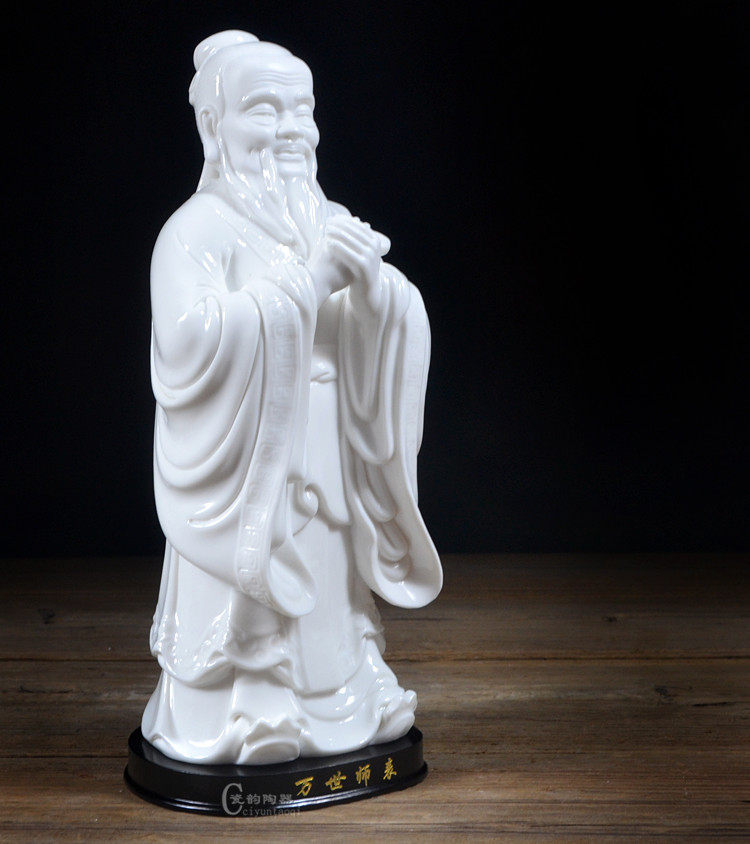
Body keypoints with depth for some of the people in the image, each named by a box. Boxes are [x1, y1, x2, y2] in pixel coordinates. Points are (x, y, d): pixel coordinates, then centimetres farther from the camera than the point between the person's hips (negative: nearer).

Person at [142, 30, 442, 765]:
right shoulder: (199, 227, -9)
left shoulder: (332, 225, 10)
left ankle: (329, 703, 30)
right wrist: (305, 286, -21)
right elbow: (189, 335, -24)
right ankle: (232, 724, 16)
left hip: (325, 461, 6)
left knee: (323, 590, 14)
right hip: (244, 463, -6)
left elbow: (398, 332, 7)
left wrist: (373, 283, -16)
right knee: (246, 611, -1)